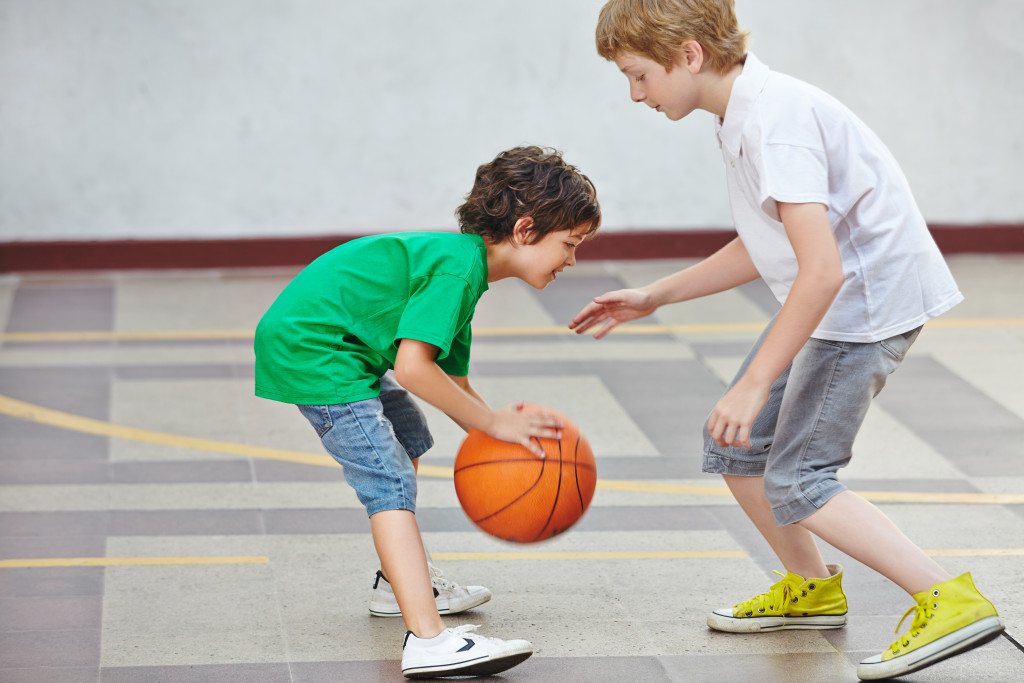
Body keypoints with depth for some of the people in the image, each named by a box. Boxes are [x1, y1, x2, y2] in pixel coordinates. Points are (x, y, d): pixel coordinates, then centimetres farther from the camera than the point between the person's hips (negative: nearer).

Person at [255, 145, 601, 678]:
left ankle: (400, 583, 40)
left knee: (408, 439, 29)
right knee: (389, 482, -19)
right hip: (309, 349, -11)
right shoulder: (457, 267, -20)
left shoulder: (463, 261, 12)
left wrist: (499, 435, -1)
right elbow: (412, 367, -28)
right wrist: (491, 422, -20)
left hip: (330, 344, 11)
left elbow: (451, 378, 13)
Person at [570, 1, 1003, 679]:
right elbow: (764, 248, 20)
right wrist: (655, 297, 20)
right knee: (735, 448, 14)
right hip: (832, 298, 10)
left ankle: (952, 601, -12)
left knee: (795, 480, -11)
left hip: (870, 299, -10)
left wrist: (756, 384, -29)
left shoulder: (776, 123, -25)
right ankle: (811, 589, 32)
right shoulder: (746, 112, 8)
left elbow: (822, 269, -31)